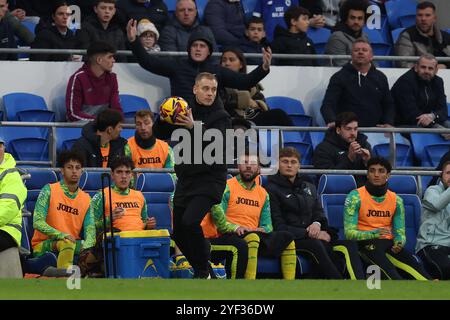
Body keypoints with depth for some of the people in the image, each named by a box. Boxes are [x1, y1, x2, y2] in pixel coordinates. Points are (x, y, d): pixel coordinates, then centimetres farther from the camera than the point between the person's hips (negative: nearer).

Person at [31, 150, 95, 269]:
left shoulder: (86, 199, 10)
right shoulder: (49, 190, -3)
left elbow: (90, 228, -1)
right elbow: (37, 222, -13)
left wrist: (86, 246, -25)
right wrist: (60, 235, -28)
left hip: (72, 244, 5)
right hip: (43, 246, -5)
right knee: (67, 243, -35)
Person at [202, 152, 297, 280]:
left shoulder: (263, 193, 21)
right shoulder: (227, 187, 3)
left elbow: (267, 224, 20)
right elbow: (217, 216, -7)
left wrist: (263, 230, -4)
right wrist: (235, 228, -21)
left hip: (255, 235, 6)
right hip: (226, 237, -6)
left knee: (286, 237, -13)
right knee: (252, 237, -39)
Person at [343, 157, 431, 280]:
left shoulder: (396, 200, 12)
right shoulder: (355, 197, -2)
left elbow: (400, 232, 13)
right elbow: (349, 232, -8)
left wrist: (399, 243, -13)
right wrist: (374, 234, -26)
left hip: (388, 242, 5)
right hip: (365, 242, -5)